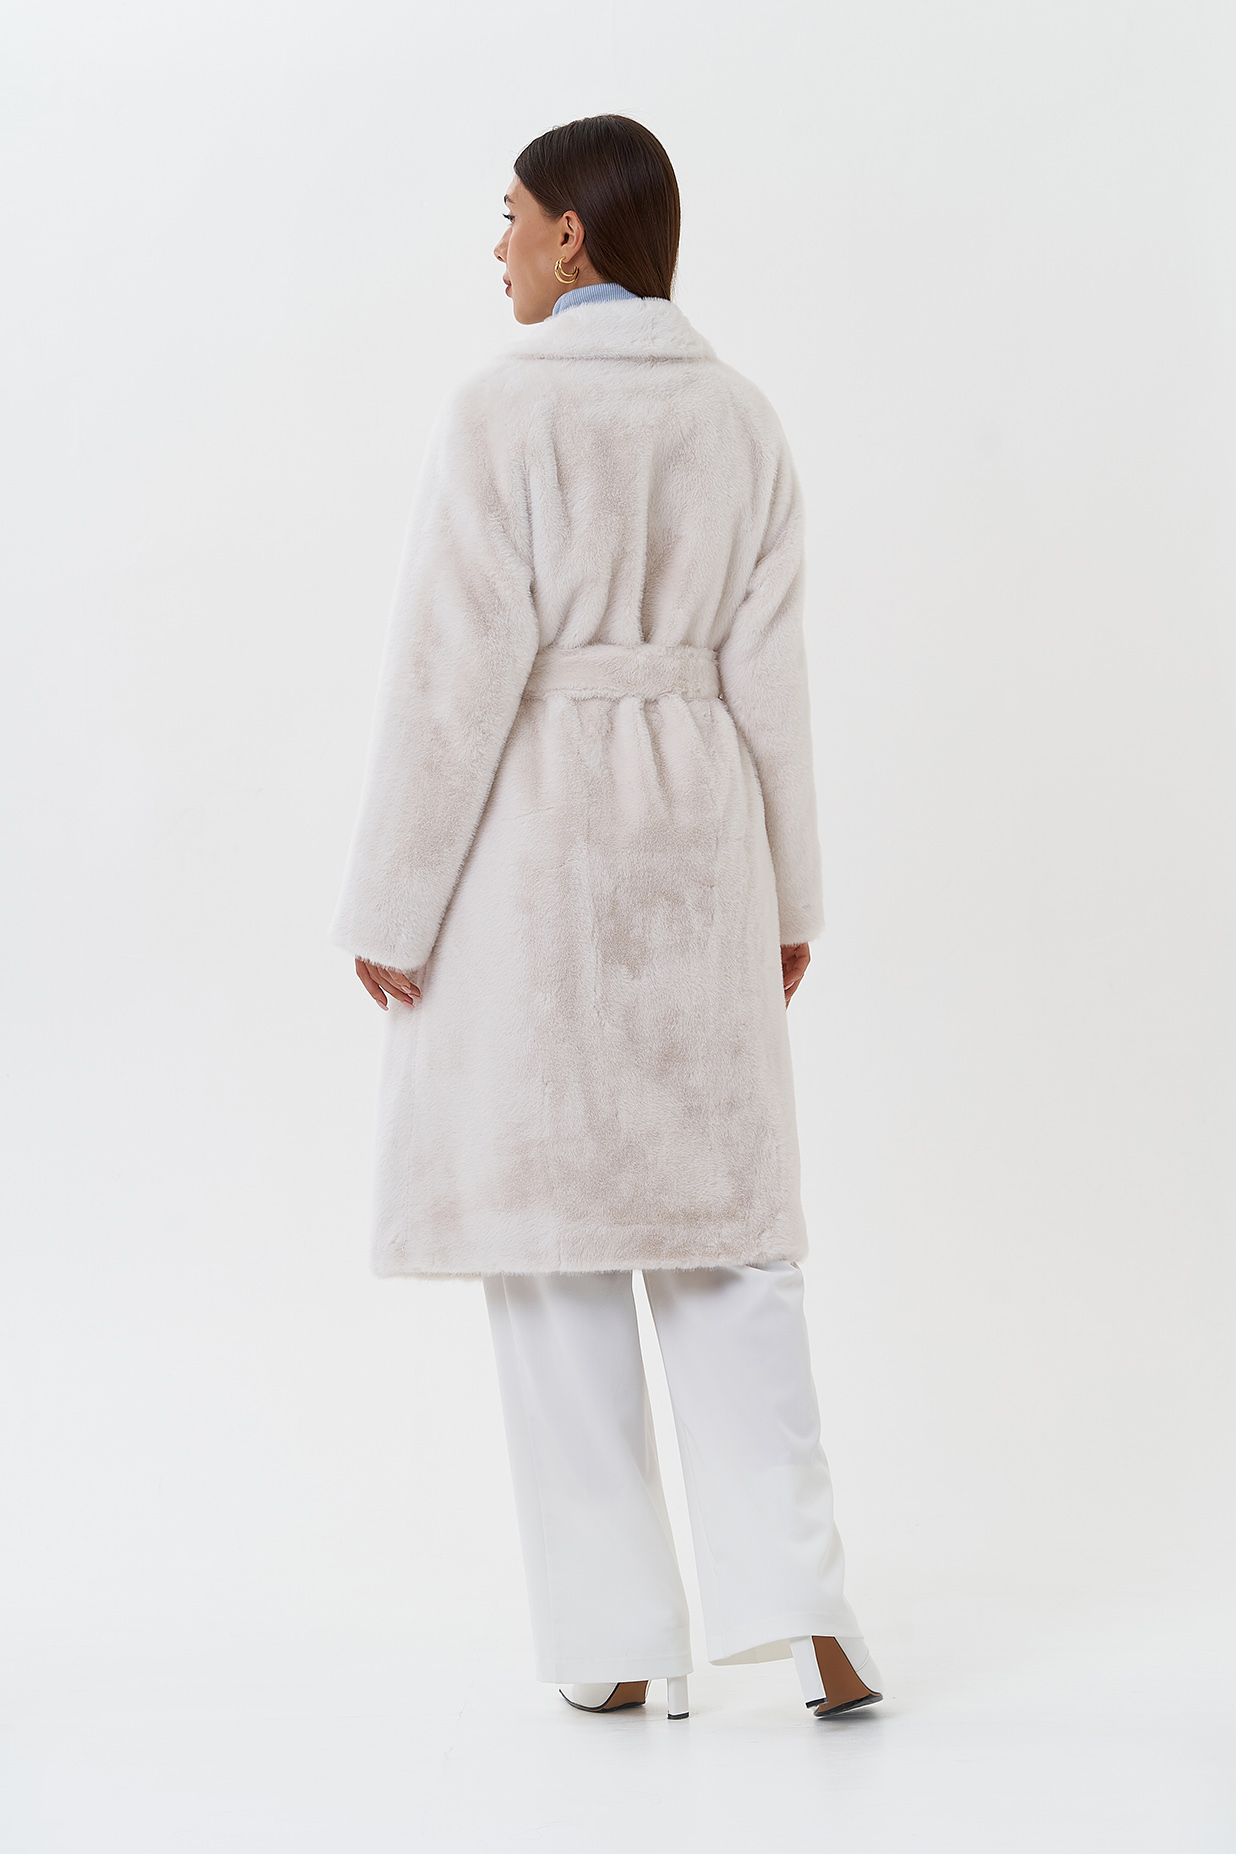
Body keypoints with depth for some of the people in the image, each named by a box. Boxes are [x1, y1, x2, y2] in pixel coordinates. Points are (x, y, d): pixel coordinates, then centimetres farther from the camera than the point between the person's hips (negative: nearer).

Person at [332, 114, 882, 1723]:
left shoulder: (504, 415, -11)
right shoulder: (741, 417, 6)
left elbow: (456, 675, -14)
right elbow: (769, 673, 7)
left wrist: (392, 907, -7)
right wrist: (787, 894, 14)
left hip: (528, 844, -5)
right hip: (693, 840, 5)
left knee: (554, 1238, 4)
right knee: (720, 1229, 10)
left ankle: (619, 1641, 9)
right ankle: (797, 1603, 0)